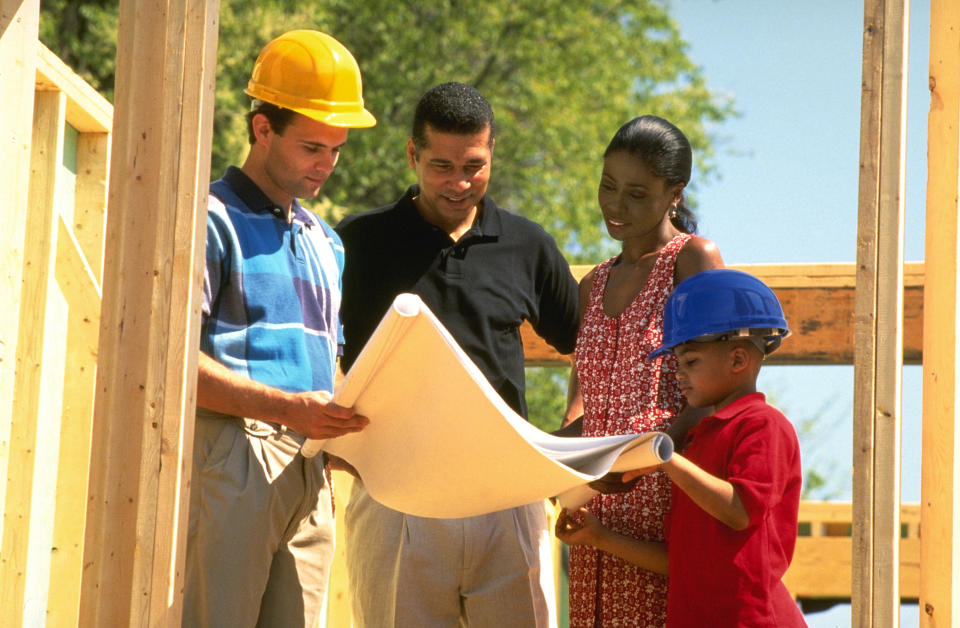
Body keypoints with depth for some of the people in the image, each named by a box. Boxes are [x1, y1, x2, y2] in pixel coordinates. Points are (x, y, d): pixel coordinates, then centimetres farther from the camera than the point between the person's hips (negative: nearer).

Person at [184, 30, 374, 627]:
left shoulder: (326, 242, 24)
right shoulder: (213, 220, -1)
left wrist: (339, 423, 5)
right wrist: (288, 408, -20)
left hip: (310, 472, 7)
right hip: (230, 452, -7)